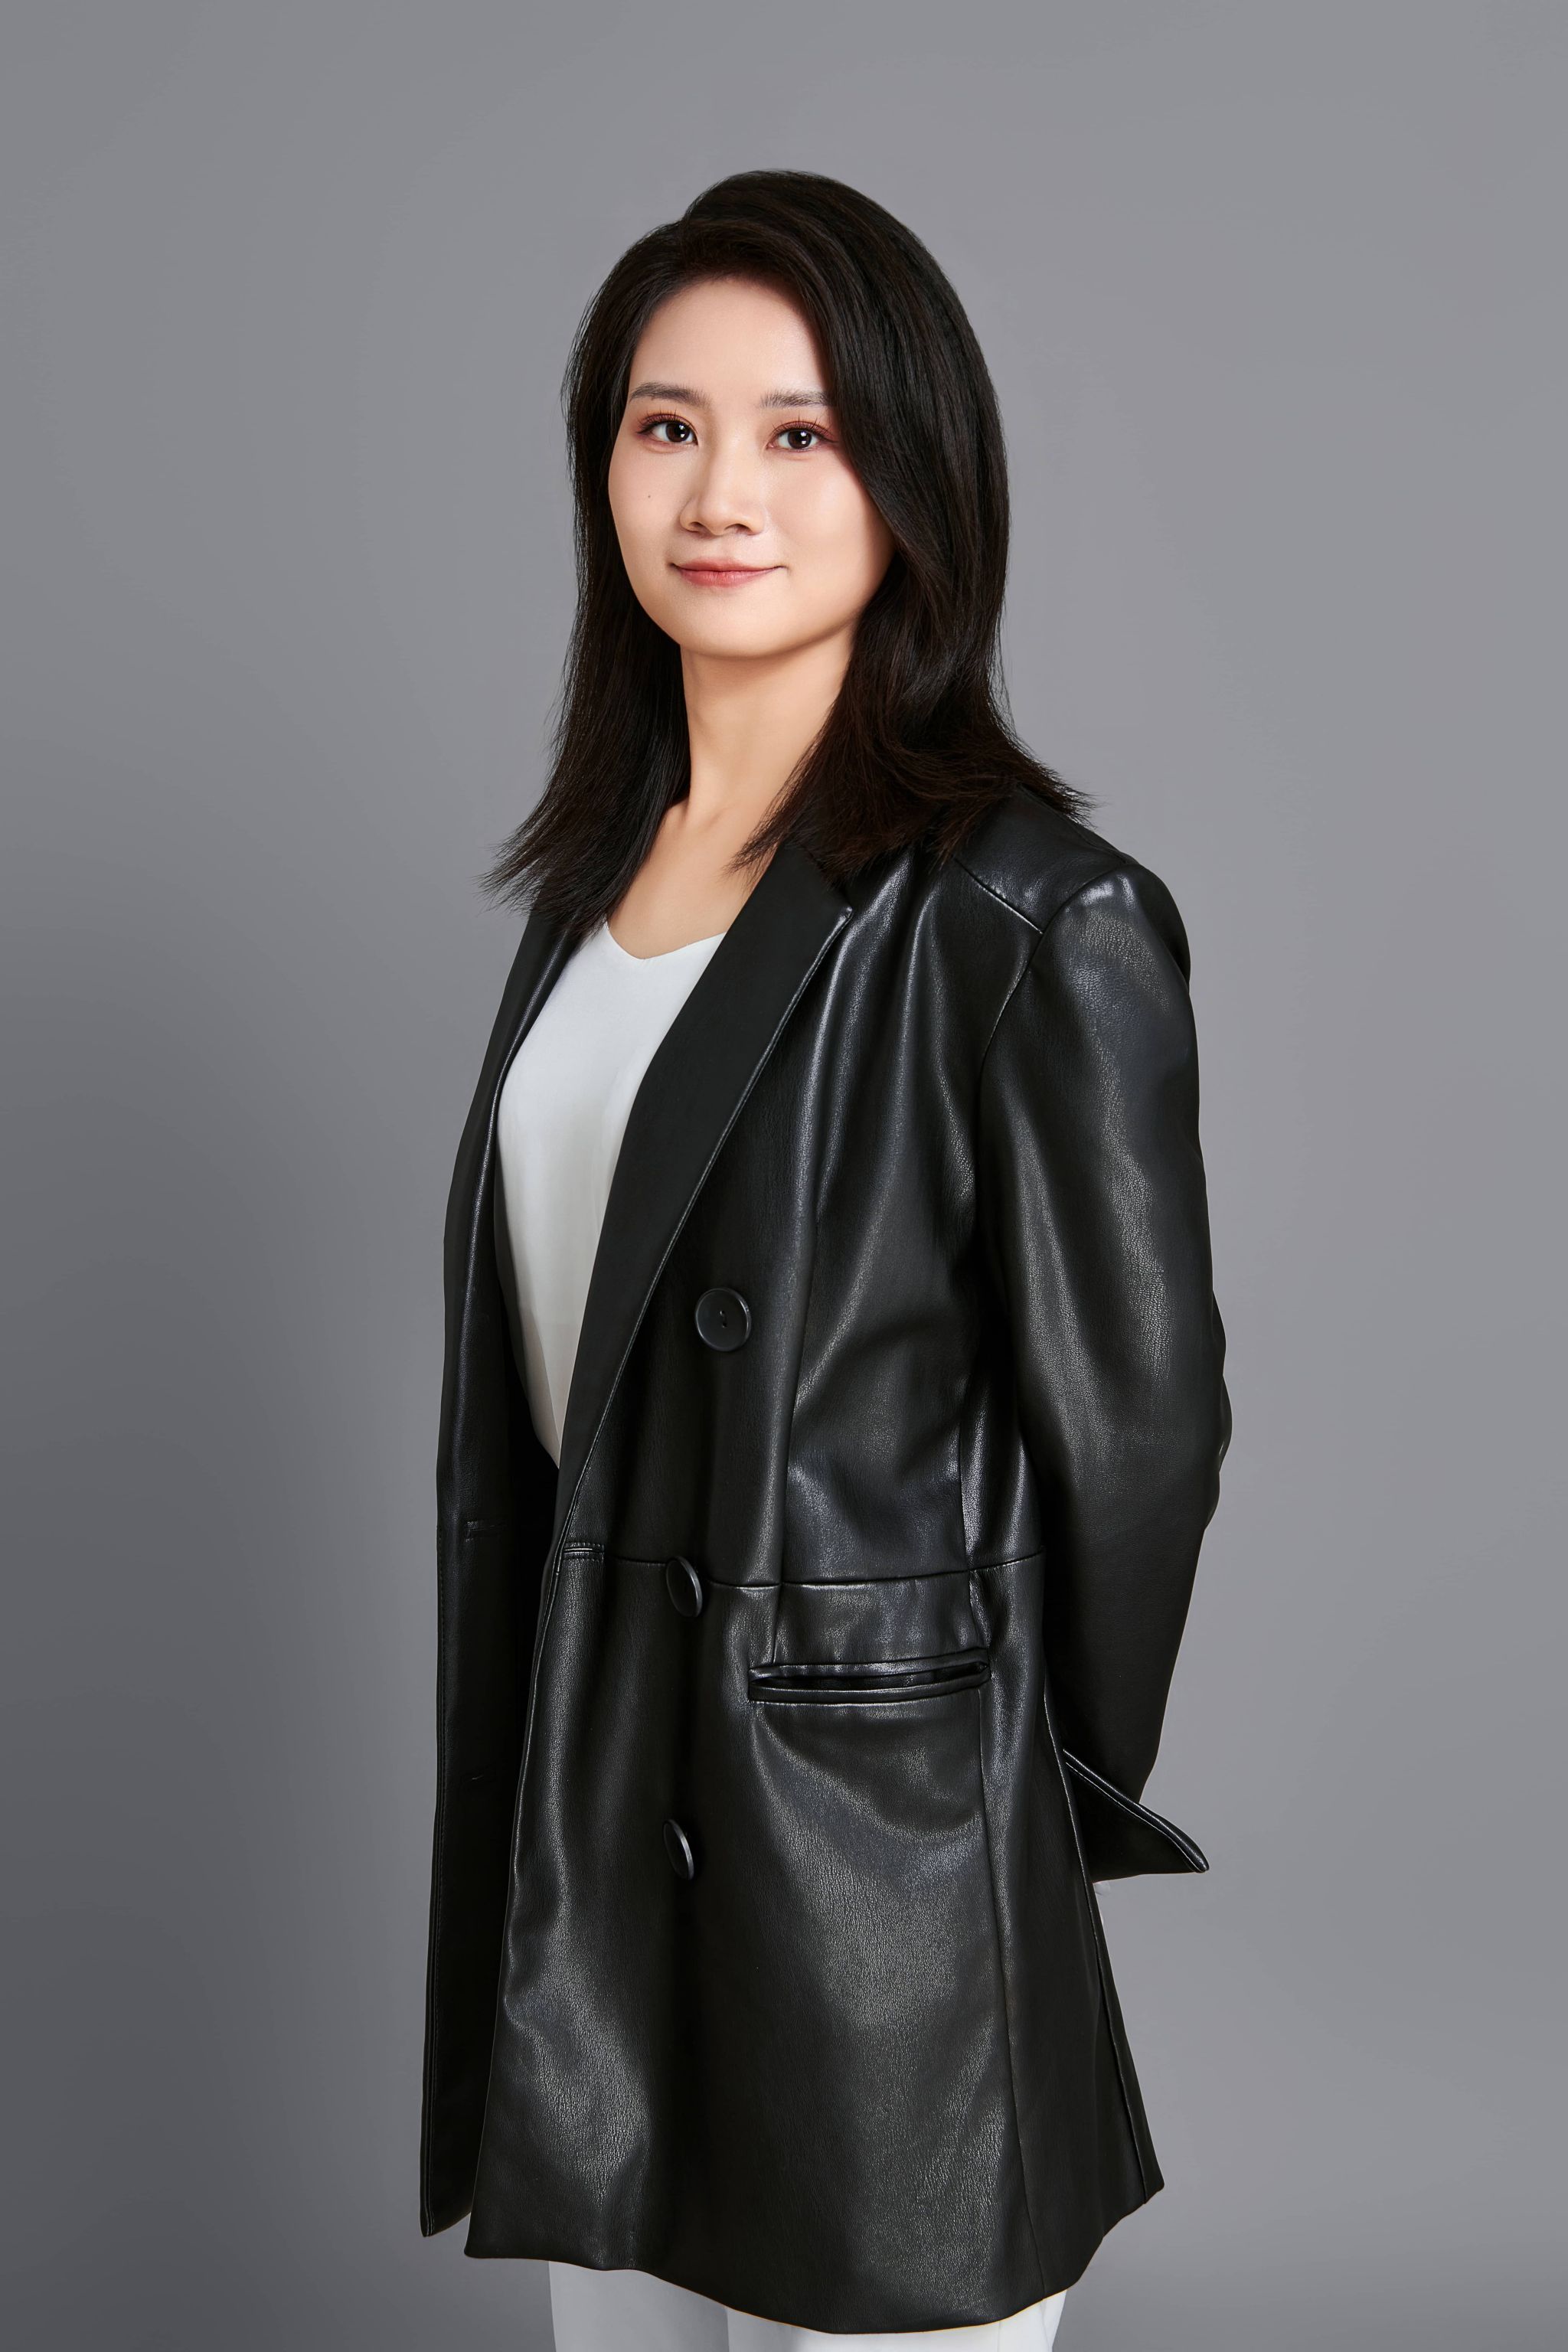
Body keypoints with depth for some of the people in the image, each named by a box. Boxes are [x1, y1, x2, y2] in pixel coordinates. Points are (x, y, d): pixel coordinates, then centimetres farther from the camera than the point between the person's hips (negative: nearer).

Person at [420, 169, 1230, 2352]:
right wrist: (541, 1783, 12)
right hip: (577, 1822, 7)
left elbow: (1134, 1433, -11)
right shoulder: (605, 865, 7)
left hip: (857, 1854, -7)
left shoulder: (1036, 921, -17)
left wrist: (1050, 1802, 1)